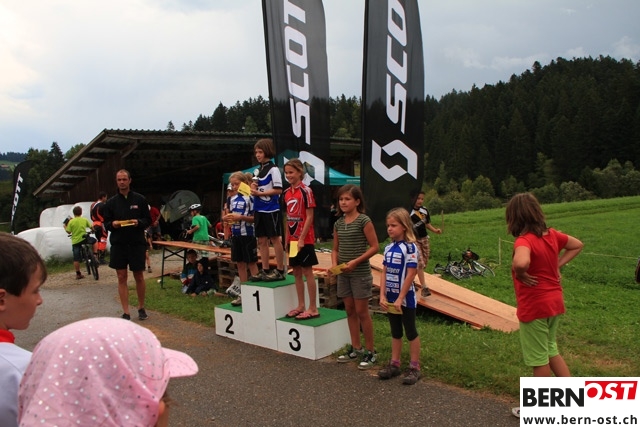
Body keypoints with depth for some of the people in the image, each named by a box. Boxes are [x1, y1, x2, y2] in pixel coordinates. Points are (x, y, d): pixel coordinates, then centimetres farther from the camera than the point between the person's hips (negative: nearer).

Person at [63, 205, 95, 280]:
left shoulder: (71, 221, -2)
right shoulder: (85, 220, 0)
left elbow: (68, 232, 0)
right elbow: (90, 227, 11)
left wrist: (65, 227, 18)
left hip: (75, 241, 1)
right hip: (83, 239, -1)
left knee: (76, 259, 5)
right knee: (94, 241, 28)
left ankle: (78, 274, 10)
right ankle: (95, 255, 16)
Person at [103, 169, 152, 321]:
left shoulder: (140, 199, 2)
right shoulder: (111, 202, 7)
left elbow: (148, 220, 4)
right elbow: (106, 223, 10)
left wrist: (138, 222, -17)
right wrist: (112, 224, -13)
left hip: (137, 243, -1)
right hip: (118, 244, 1)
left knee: (139, 277, 8)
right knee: (122, 278, 3)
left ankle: (141, 308, 25)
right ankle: (126, 313, 10)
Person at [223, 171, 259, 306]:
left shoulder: (250, 197, -10)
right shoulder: (232, 199, 10)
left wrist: (241, 217, -21)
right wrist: (227, 218, -1)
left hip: (248, 235, -7)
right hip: (235, 235, 7)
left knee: (252, 264, 0)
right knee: (240, 264, 11)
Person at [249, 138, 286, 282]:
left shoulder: (273, 169, -9)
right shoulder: (259, 170, 15)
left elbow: (278, 190, -15)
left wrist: (259, 193, -17)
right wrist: (254, 191, 0)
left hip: (271, 210, -8)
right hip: (260, 210, 8)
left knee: (275, 239, -1)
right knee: (262, 240, 9)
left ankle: (280, 271, 7)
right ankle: (265, 270, 17)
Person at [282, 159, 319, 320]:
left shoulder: (306, 191, -11)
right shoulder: (286, 193, 10)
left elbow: (309, 217, -14)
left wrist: (301, 238, -17)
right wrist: (287, 238, 10)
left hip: (305, 239, -7)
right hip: (292, 239, 7)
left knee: (307, 272, -2)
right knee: (296, 272, 12)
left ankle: (313, 308, 7)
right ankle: (301, 306, 22)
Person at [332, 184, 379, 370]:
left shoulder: (364, 221, -11)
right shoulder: (338, 223, 7)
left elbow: (374, 247, -12)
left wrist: (355, 262, -19)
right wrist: (334, 264, -6)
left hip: (360, 273, -6)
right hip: (343, 274, 6)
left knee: (362, 312, 0)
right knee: (350, 311, 13)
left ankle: (370, 352, 13)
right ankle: (355, 348, 25)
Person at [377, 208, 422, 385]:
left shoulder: (409, 247, -15)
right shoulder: (389, 248, 5)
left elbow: (411, 274, -18)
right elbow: (384, 273, 5)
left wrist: (400, 298, -17)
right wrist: (382, 296, -3)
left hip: (405, 298, -6)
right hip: (390, 298, 6)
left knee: (411, 332, 7)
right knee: (395, 332, 17)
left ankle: (414, 367, 19)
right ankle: (394, 364, 28)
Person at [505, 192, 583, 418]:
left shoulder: (524, 240, -24)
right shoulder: (552, 234, 1)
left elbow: (521, 263, -45)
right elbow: (577, 245, 18)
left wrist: (522, 276, -23)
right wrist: (557, 265, 9)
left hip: (534, 307, -7)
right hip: (554, 302, 8)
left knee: (538, 358, 9)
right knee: (551, 350, 25)